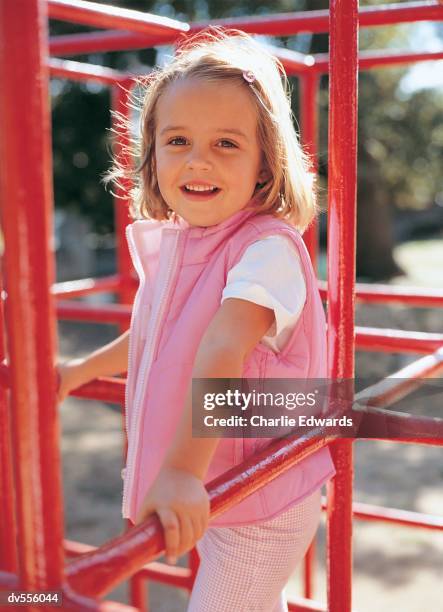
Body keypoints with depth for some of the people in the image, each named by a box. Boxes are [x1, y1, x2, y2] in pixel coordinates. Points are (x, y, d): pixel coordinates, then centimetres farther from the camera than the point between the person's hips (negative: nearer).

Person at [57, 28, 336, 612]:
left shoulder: (268, 248, -24)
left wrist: (185, 469, -49)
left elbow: (223, 353, -39)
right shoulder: (169, 244, 1)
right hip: (204, 494, 7)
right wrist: (82, 369, 29)